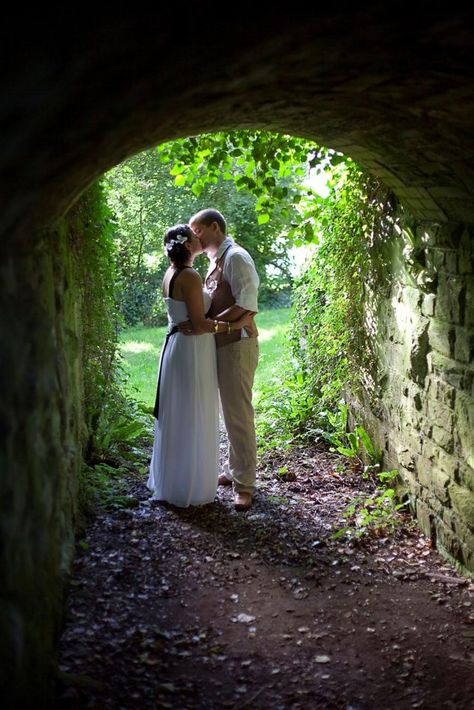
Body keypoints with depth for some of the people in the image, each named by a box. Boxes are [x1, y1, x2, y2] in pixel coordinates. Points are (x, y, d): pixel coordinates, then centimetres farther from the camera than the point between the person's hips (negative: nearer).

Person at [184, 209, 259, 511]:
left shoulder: (235, 257, -12)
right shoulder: (216, 261, 15)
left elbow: (246, 305, -21)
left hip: (237, 344, -9)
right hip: (221, 345, 9)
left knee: (238, 414, -5)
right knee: (230, 412, 16)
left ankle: (245, 484, 3)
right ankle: (234, 470, 27)